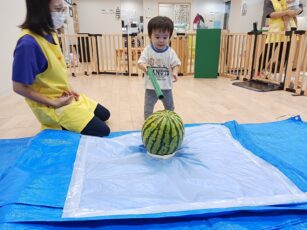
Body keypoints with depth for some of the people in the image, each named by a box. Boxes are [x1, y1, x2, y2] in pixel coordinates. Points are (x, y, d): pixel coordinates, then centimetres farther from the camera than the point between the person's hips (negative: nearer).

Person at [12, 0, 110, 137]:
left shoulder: (50, 34, 0)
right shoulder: (28, 44, -27)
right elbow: (19, 87, -22)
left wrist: (67, 88, 3)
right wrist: (54, 103, -18)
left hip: (64, 95, 9)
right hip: (51, 105, -9)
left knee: (104, 114, 20)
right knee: (102, 131, -7)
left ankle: (65, 125, 18)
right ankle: (58, 128, 6)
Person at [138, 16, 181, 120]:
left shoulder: (170, 52, -8)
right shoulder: (147, 50, -10)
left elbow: (176, 64, -5)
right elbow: (140, 62, -12)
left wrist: (175, 72, -27)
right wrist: (143, 66, -36)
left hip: (166, 87, 2)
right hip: (151, 87, -1)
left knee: (170, 108, 20)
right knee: (148, 109, 9)